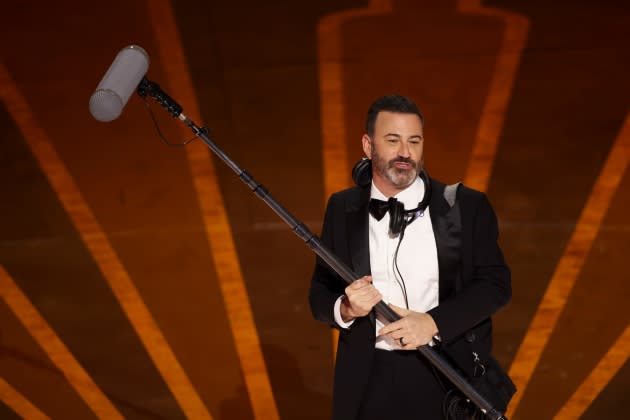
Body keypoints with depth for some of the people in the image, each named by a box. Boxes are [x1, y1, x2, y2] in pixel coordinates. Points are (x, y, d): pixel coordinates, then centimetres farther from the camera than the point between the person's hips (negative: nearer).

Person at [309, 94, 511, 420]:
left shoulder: (466, 206, -4)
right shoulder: (343, 209, 2)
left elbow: (496, 283, -6)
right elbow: (319, 295, 4)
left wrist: (434, 322, -19)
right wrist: (345, 309, -18)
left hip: (448, 378, -1)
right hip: (368, 382, 2)